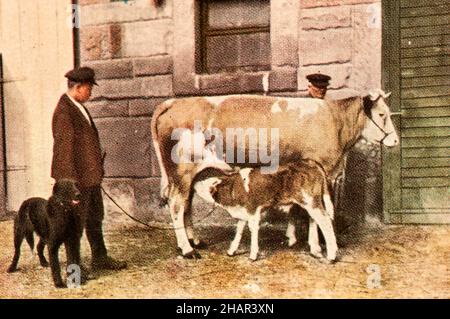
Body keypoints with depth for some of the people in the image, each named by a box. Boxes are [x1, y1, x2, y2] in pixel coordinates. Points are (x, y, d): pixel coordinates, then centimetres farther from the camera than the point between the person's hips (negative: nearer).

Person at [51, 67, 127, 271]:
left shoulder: (79, 107, 12)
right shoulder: (63, 112, -18)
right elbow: (63, 148, -21)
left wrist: (97, 170, 20)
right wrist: (71, 180, -22)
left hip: (91, 176, 10)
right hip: (76, 178, -10)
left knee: (95, 218, 18)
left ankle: (100, 258, 31)